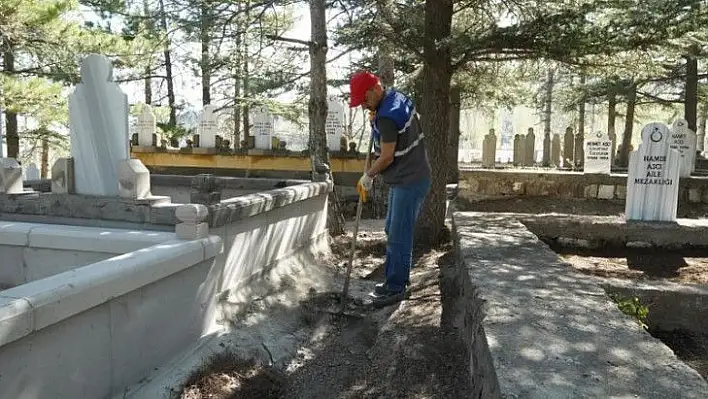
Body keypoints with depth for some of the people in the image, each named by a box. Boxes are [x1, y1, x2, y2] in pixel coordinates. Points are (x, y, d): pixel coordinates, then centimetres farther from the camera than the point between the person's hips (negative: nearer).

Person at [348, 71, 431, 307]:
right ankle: (395, 280, 27)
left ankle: (397, 288, 6)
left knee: (399, 237, -5)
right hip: (404, 179, 11)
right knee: (392, 232, 17)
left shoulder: (387, 116, -24)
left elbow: (387, 157, -20)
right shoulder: (396, 96, 7)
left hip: (409, 182, -11)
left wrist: (368, 176, -4)